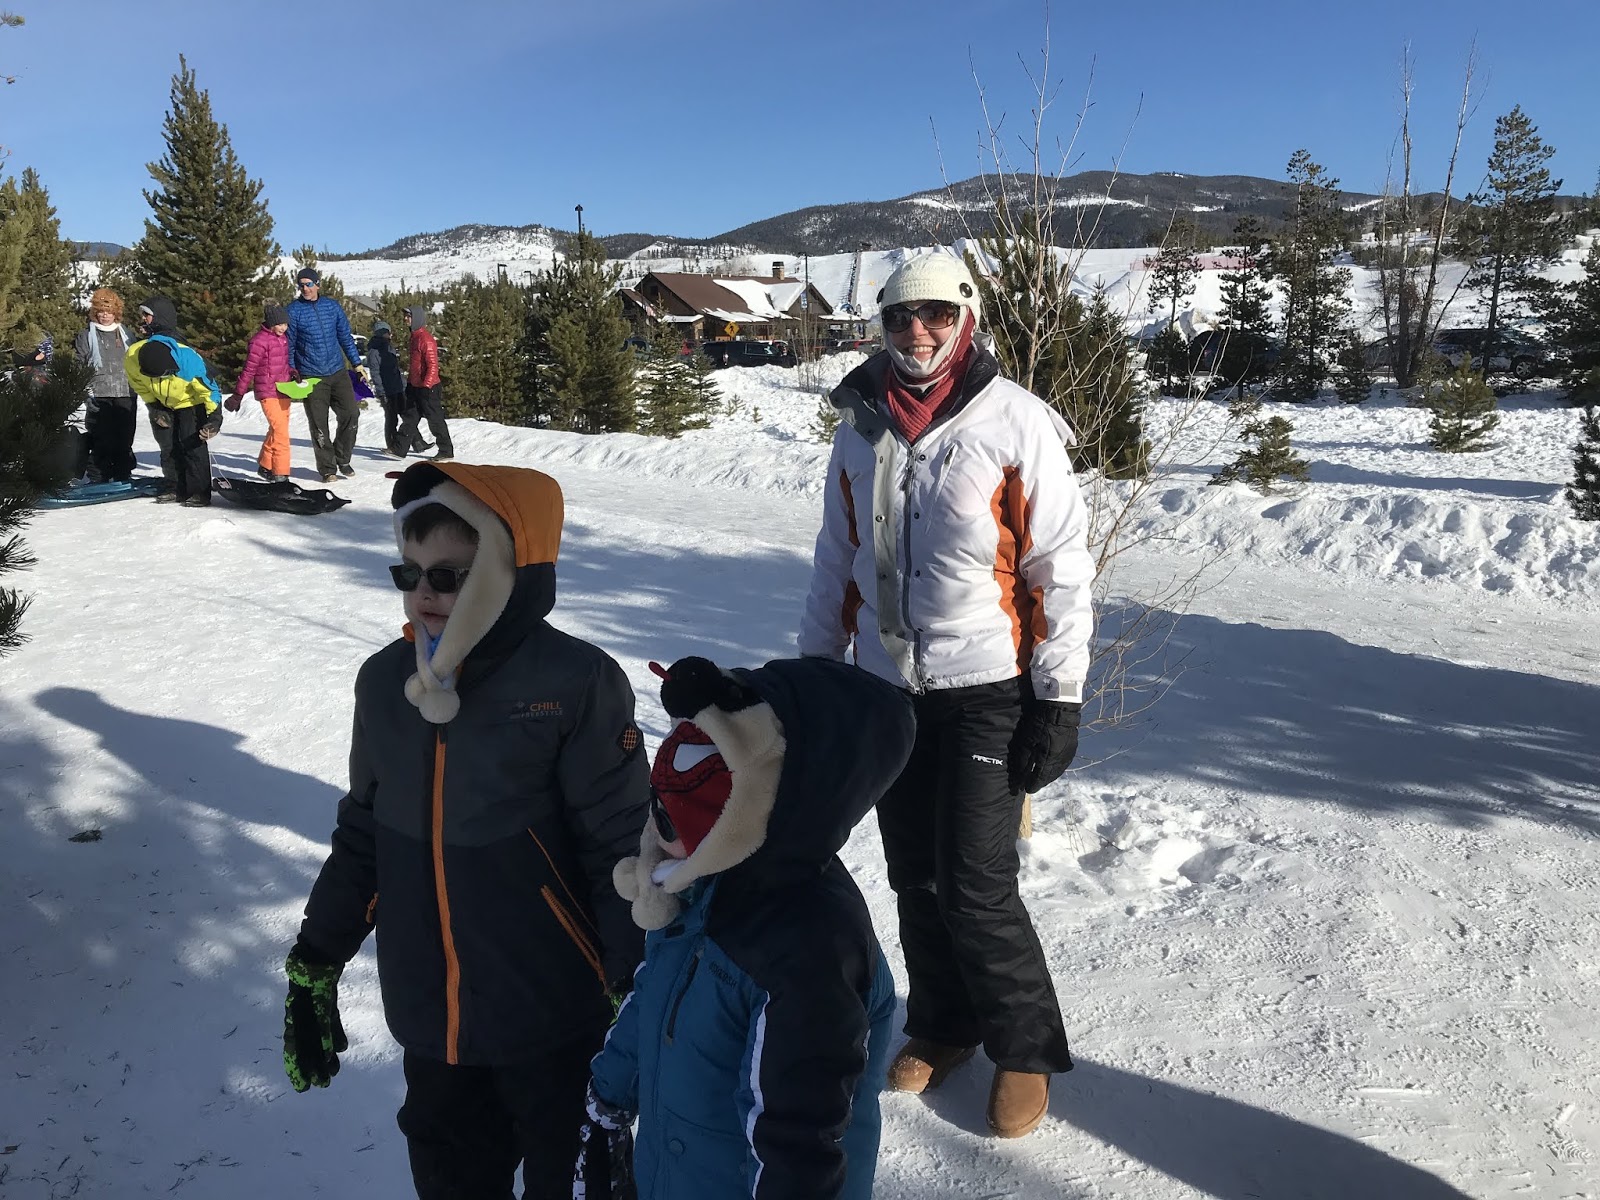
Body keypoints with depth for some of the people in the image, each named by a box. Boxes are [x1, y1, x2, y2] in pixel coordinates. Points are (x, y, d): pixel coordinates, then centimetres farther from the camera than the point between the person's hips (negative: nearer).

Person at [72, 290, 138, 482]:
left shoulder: (126, 333, 14)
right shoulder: (86, 334, 4)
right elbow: (77, 363, 3)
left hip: (126, 395, 3)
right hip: (99, 395, -3)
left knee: (124, 438, 8)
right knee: (101, 439, -5)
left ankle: (123, 474, 18)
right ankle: (98, 478, 1)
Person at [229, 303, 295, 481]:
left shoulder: (283, 337, 11)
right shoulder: (260, 340, -12)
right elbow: (249, 369, -10)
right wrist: (238, 394, -6)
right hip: (268, 393, -8)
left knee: (276, 431, 15)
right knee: (280, 432, -13)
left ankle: (265, 466, 28)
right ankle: (280, 472, -10)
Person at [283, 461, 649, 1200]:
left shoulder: (576, 684, -18)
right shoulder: (385, 681, 0)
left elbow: (624, 852, -14)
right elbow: (362, 838, 11)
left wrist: (635, 1001, -11)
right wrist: (314, 968, 14)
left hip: (553, 1016, -5)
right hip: (431, 1019, 5)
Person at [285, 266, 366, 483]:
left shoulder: (333, 306, 7)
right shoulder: (293, 310, -2)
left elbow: (345, 337, 15)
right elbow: (289, 345, 3)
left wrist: (357, 363, 12)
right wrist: (292, 372, -2)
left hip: (338, 372, 3)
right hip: (311, 377, -3)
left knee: (351, 413, -2)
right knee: (319, 425, -1)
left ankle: (342, 459, 17)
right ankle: (327, 469, 10)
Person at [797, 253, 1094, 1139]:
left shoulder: (1016, 424, -9)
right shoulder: (862, 425, 5)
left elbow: (1061, 568, -8)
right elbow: (838, 558, 12)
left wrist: (1059, 701, -10)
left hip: (985, 691, -4)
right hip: (887, 685, 5)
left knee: (976, 887, -2)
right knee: (914, 875, 14)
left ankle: (1025, 1049, 23)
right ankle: (941, 1024, 37)